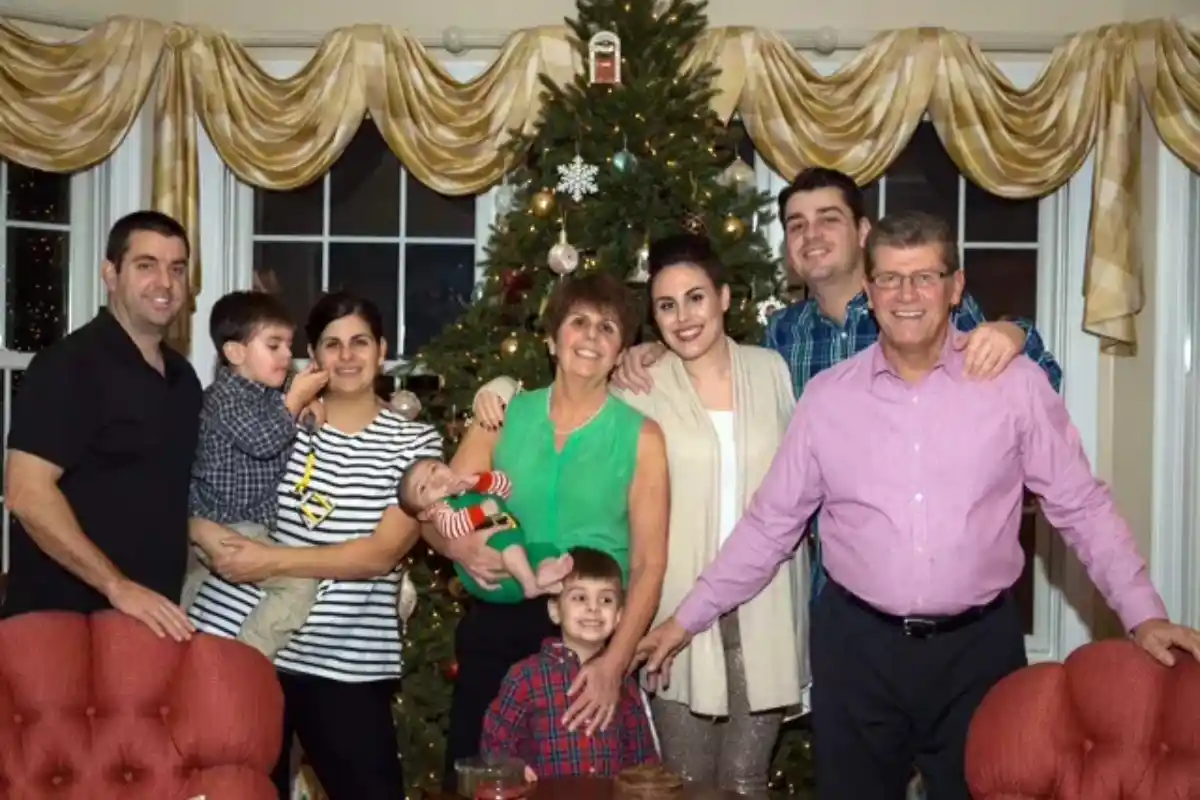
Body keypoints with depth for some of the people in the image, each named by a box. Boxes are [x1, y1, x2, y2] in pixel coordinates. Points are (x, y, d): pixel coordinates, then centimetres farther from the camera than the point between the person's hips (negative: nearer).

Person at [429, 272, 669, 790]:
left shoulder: (640, 437, -3)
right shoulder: (502, 417, 3)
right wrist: (461, 547, -18)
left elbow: (649, 564, -7)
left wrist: (614, 662, -18)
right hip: (498, 628, 2)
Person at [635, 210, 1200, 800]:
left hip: (978, 644, -1)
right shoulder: (826, 396, 1)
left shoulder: (1016, 384, -3)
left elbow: (1081, 508, 2)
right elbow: (771, 522, 6)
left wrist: (1144, 614, -7)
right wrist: (689, 617, 5)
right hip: (855, 644, 1)